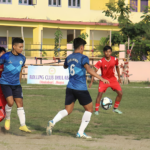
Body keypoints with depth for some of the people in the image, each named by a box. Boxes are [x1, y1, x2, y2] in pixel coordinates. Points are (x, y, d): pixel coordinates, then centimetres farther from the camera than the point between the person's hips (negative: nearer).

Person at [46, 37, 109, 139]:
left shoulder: (69, 58, 11)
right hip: (81, 88, -6)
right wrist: (101, 78, -30)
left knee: (68, 110, 12)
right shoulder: (83, 58, -9)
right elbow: (89, 69, -26)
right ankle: (80, 133, 4)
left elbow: (65, 66, 33)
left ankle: (52, 122, -14)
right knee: (89, 109, 10)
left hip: (70, 87, 6)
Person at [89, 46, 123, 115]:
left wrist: (119, 77, 14)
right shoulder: (101, 62, -19)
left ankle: (115, 108, 16)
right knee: (100, 93, -20)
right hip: (104, 79, -3)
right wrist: (91, 82, -25)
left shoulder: (115, 60, -9)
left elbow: (117, 67, 11)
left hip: (113, 79, 3)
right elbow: (95, 71, -19)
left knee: (120, 93, -4)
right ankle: (96, 110, -10)